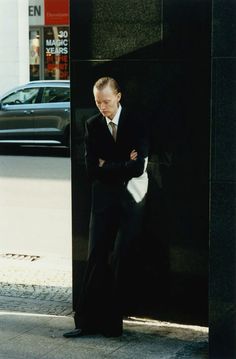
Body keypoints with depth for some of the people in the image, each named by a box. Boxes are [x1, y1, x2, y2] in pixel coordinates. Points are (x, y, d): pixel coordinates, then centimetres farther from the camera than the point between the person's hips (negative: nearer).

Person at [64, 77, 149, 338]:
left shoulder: (137, 125, -3)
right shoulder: (92, 125, 5)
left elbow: (138, 167, -13)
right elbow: (92, 169, -2)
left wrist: (107, 167, -7)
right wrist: (123, 166, -10)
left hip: (130, 199, -2)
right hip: (103, 199, 2)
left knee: (120, 261, 0)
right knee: (96, 259, -1)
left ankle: (111, 322, 9)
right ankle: (87, 321, 3)